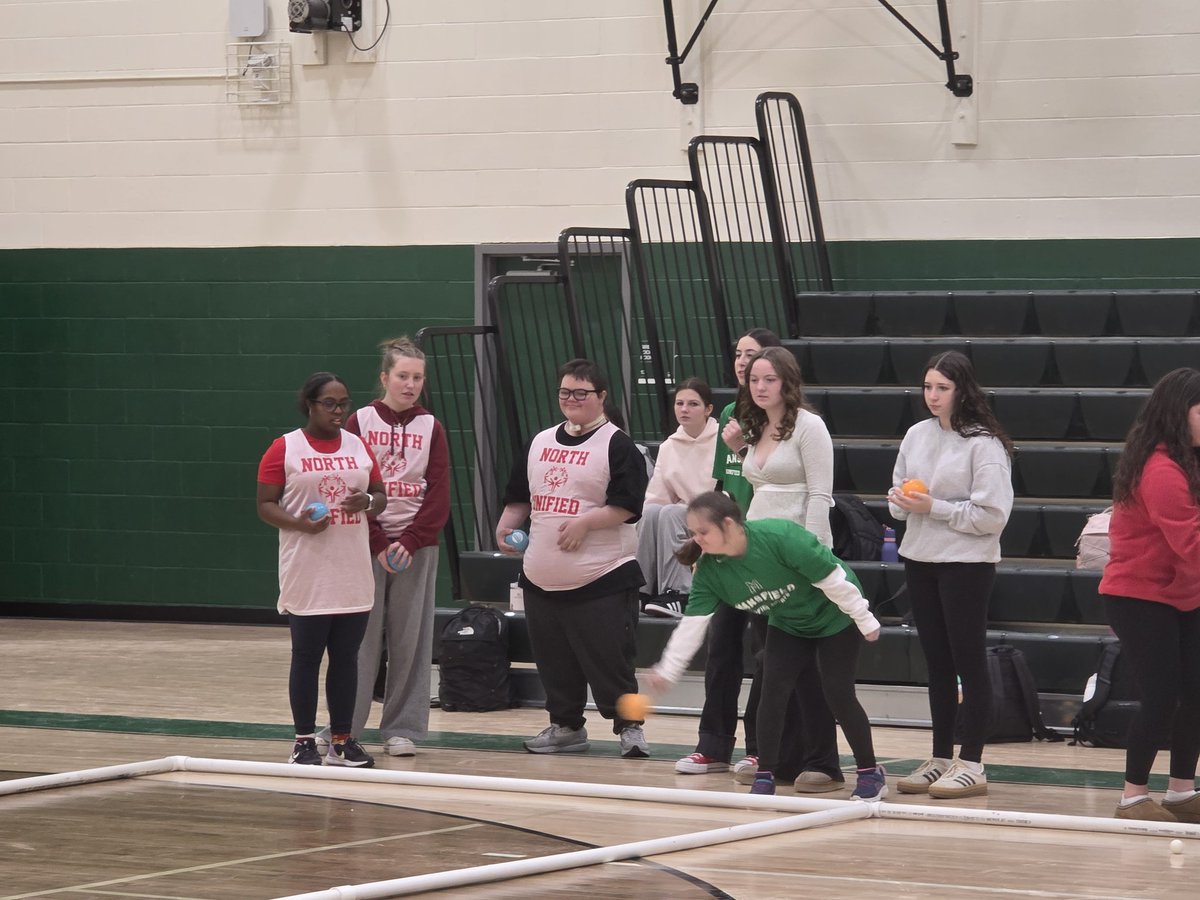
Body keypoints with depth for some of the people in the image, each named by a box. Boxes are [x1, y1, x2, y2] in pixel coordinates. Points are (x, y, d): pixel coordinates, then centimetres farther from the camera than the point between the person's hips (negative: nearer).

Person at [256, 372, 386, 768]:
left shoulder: (359, 447, 10)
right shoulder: (284, 449, -3)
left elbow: (381, 496, 16)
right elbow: (265, 505, -3)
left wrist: (368, 502, -8)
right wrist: (298, 523, -21)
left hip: (353, 577, 4)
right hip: (307, 577, -4)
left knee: (346, 657, 7)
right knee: (307, 657, 0)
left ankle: (342, 741, 13)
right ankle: (304, 743, 6)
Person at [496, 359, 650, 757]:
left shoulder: (617, 445, -5)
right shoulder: (541, 443, 15)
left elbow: (627, 506, -13)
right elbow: (520, 496, 22)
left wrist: (584, 522, -20)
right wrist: (506, 526, 5)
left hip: (602, 580, -7)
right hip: (541, 578, 7)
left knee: (609, 660, -6)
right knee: (554, 661, 11)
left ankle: (629, 727, 4)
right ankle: (565, 726, 23)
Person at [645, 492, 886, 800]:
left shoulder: (780, 537, -37)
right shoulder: (709, 569, -18)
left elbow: (832, 577, -28)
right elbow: (692, 623, -16)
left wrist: (865, 621, -19)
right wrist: (667, 670, -22)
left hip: (834, 615, -5)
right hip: (787, 624, 5)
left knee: (838, 694, -7)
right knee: (773, 691, -8)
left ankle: (870, 773, 7)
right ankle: (764, 777, 0)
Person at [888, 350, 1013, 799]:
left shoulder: (983, 444, -12)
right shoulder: (917, 435, 8)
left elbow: (991, 514, -16)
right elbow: (899, 501, 16)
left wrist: (934, 507, -18)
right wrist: (902, 501, -6)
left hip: (966, 564, -7)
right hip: (920, 559, 7)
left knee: (969, 662, -2)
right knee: (937, 663, 12)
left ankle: (971, 764, 1)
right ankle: (940, 758, 18)